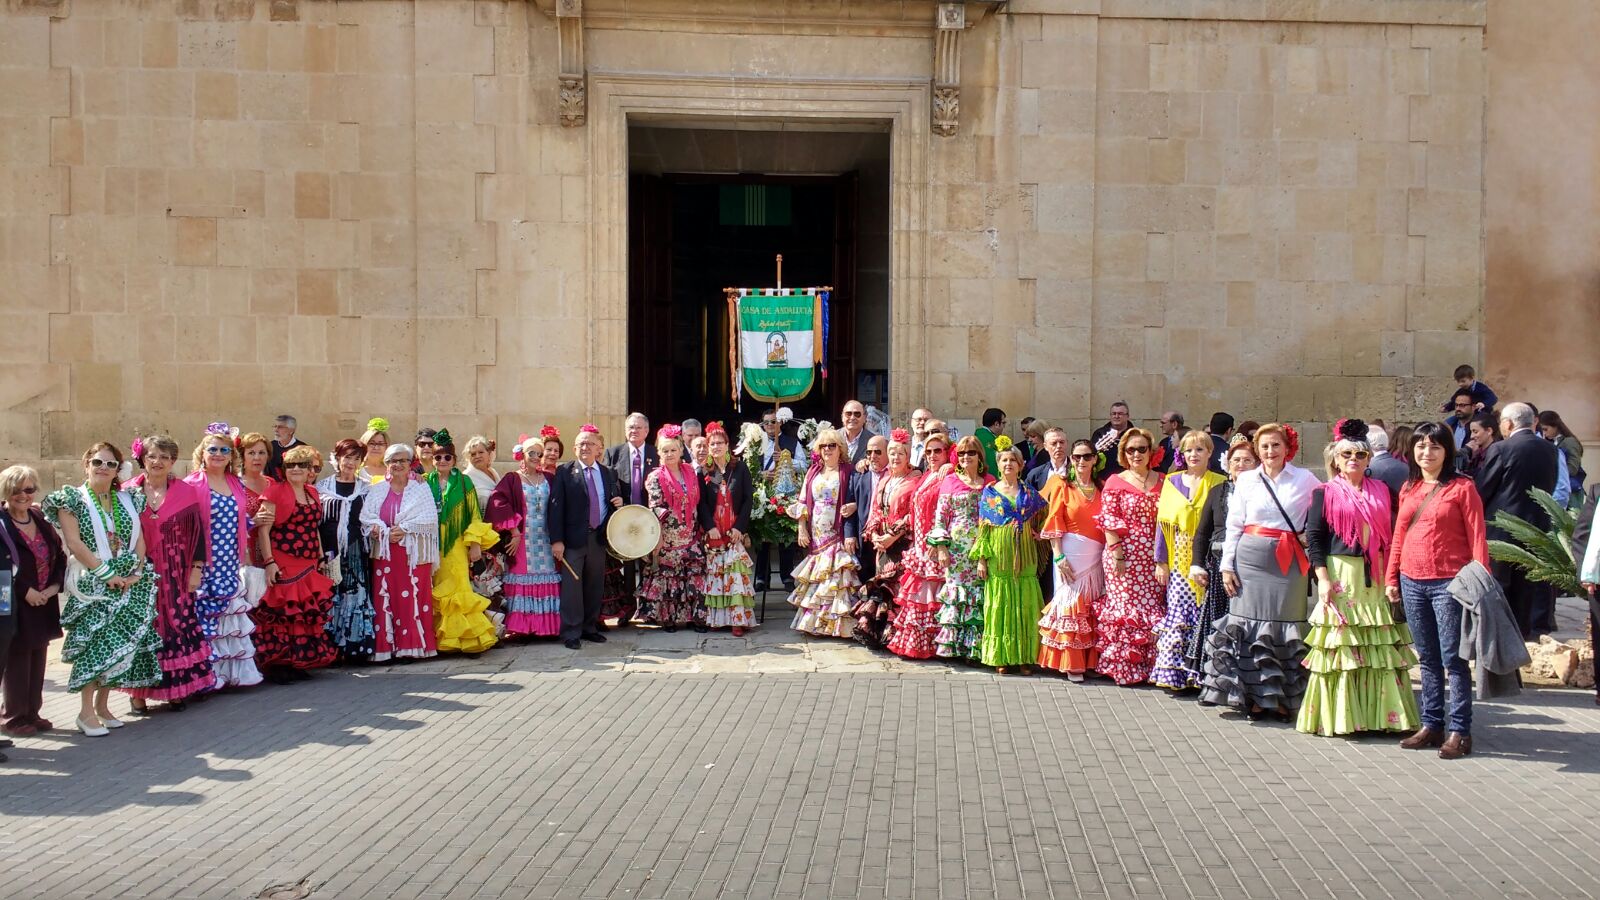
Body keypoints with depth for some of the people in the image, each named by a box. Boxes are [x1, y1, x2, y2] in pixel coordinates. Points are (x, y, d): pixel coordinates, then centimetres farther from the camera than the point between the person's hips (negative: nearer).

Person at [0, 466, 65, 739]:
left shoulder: (40, 520, 10)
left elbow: (60, 556, 12)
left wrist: (54, 585, -3)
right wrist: (25, 591, -17)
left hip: (43, 602, 6)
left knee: (38, 659, 11)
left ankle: (32, 713, 20)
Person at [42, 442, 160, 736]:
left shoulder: (127, 500, 14)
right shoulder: (72, 499, -1)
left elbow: (139, 538, 9)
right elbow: (74, 542, -10)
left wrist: (136, 573, -7)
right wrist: (107, 574, -15)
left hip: (128, 584, 5)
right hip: (91, 585, -5)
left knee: (119, 644, 3)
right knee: (96, 643, -10)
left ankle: (102, 705, 15)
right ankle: (86, 712, -2)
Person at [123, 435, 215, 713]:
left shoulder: (186, 492, 4)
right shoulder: (128, 492, 3)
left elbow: (197, 532, 3)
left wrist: (196, 569, -2)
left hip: (175, 575, 0)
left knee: (177, 625, 1)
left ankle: (176, 689, 10)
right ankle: (139, 692, 8)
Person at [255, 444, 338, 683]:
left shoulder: (312, 493, 15)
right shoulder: (275, 492, -6)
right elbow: (263, 530, -11)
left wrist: (321, 558, 19)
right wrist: (269, 562, -16)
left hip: (309, 566, 7)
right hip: (283, 566, -7)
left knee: (308, 615, 8)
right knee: (281, 615, -6)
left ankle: (299, 662, 17)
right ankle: (276, 665, 2)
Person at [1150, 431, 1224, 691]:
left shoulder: (1218, 484, 3)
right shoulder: (1173, 482, 10)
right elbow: (1163, 523, 9)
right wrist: (1161, 562, 4)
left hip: (1207, 560, -2)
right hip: (1180, 560, 2)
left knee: (1205, 614, -4)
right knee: (1178, 614, -3)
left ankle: (1201, 673, 4)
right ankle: (1176, 671, 2)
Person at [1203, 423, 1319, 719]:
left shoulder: (1305, 480, 4)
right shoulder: (1246, 480, 8)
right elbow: (1234, 525, 7)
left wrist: (1310, 535, -6)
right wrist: (1227, 565, 2)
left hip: (1289, 562, -1)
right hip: (1251, 558, 1)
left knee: (1285, 625, 0)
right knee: (1250, 622, 1)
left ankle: (1282, 698, 9)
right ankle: (1253, 695, 10)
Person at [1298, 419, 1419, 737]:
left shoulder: (1382, 491, 13)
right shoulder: (1325, 494, 3)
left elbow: (1394, 534, 14)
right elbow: (1313, 539, -2)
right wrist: (1323, 578, -11)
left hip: (1377, 577, 3)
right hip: (1340, 576, -3)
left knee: (1382, 648, 3)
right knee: (1342, 646, -1)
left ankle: (1382, 714, 10)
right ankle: (1339, 717, 6)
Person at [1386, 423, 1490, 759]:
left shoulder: (1461, 487, -4)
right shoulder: (1409, 489, 12)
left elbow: (1477, 537, -7)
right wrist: (1390, 578, 12)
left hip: (1449, 583, -6)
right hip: (1412, 583, 6)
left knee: (1453, 658, -3)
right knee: (1427, 658, 12)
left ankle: (1460, 731, 4)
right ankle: (1431, 725, 19)